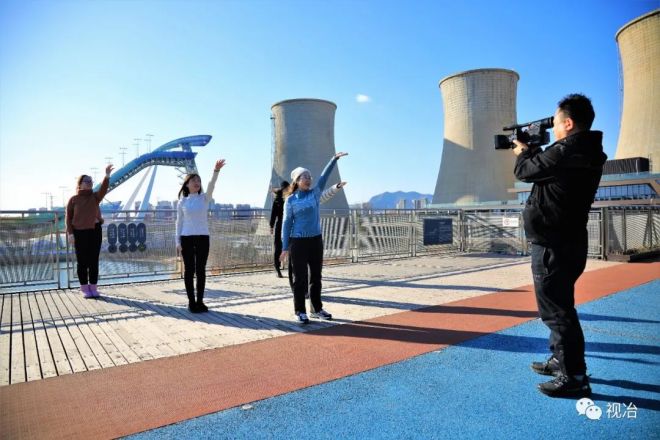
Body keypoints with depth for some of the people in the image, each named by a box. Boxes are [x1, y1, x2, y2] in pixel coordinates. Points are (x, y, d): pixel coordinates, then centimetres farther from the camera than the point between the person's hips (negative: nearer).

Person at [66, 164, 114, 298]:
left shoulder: (95, 196, 6)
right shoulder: (73, 199, 2)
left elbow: (104, 189, -15)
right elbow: (68, 217, 1)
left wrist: (107, 176, -31)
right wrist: (70, 233, -9)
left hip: (95, 231, 2)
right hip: (79, 233, -2)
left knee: (94, 261, 5)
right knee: (82, 261, 3)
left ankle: (93, 287, 13)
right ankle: (84, 289, 12)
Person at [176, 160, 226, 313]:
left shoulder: (204, 198, 5)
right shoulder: (182, 202, 4)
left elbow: (211, 185, -15)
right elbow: (179, 222, 5)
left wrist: (216, 170, -31)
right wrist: (178, 241, 0)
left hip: (203, 237, 1)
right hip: (187, 238, -1)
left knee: (201, 270, 5)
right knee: (189, 270, 2)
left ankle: (200, 301, 14)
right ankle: (191, 301, 12)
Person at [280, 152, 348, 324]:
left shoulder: (315, 193, 5)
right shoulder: (291, 200, -2)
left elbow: (324, 176, -6)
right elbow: (286, 223, -2)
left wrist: (334, 158, -17)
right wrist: (285, 247, -5)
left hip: (316, 240, 4)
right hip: (299, 242, -4)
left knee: (316, 276, 12)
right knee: (300, 278, 3)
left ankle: (317, 309, 25)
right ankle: (300, 311, 14)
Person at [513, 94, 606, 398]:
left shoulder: (565, 151, -19)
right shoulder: (587, 153, 11)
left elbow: (524, 172, -6)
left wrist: (523, 152, 14)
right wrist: (533, 151, 20)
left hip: (553, 245, -10)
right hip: (568, 242, 10)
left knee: (556, 310, -3)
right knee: (559, 305, 21)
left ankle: (574, 378, 5)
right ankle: (560, 360, 34)